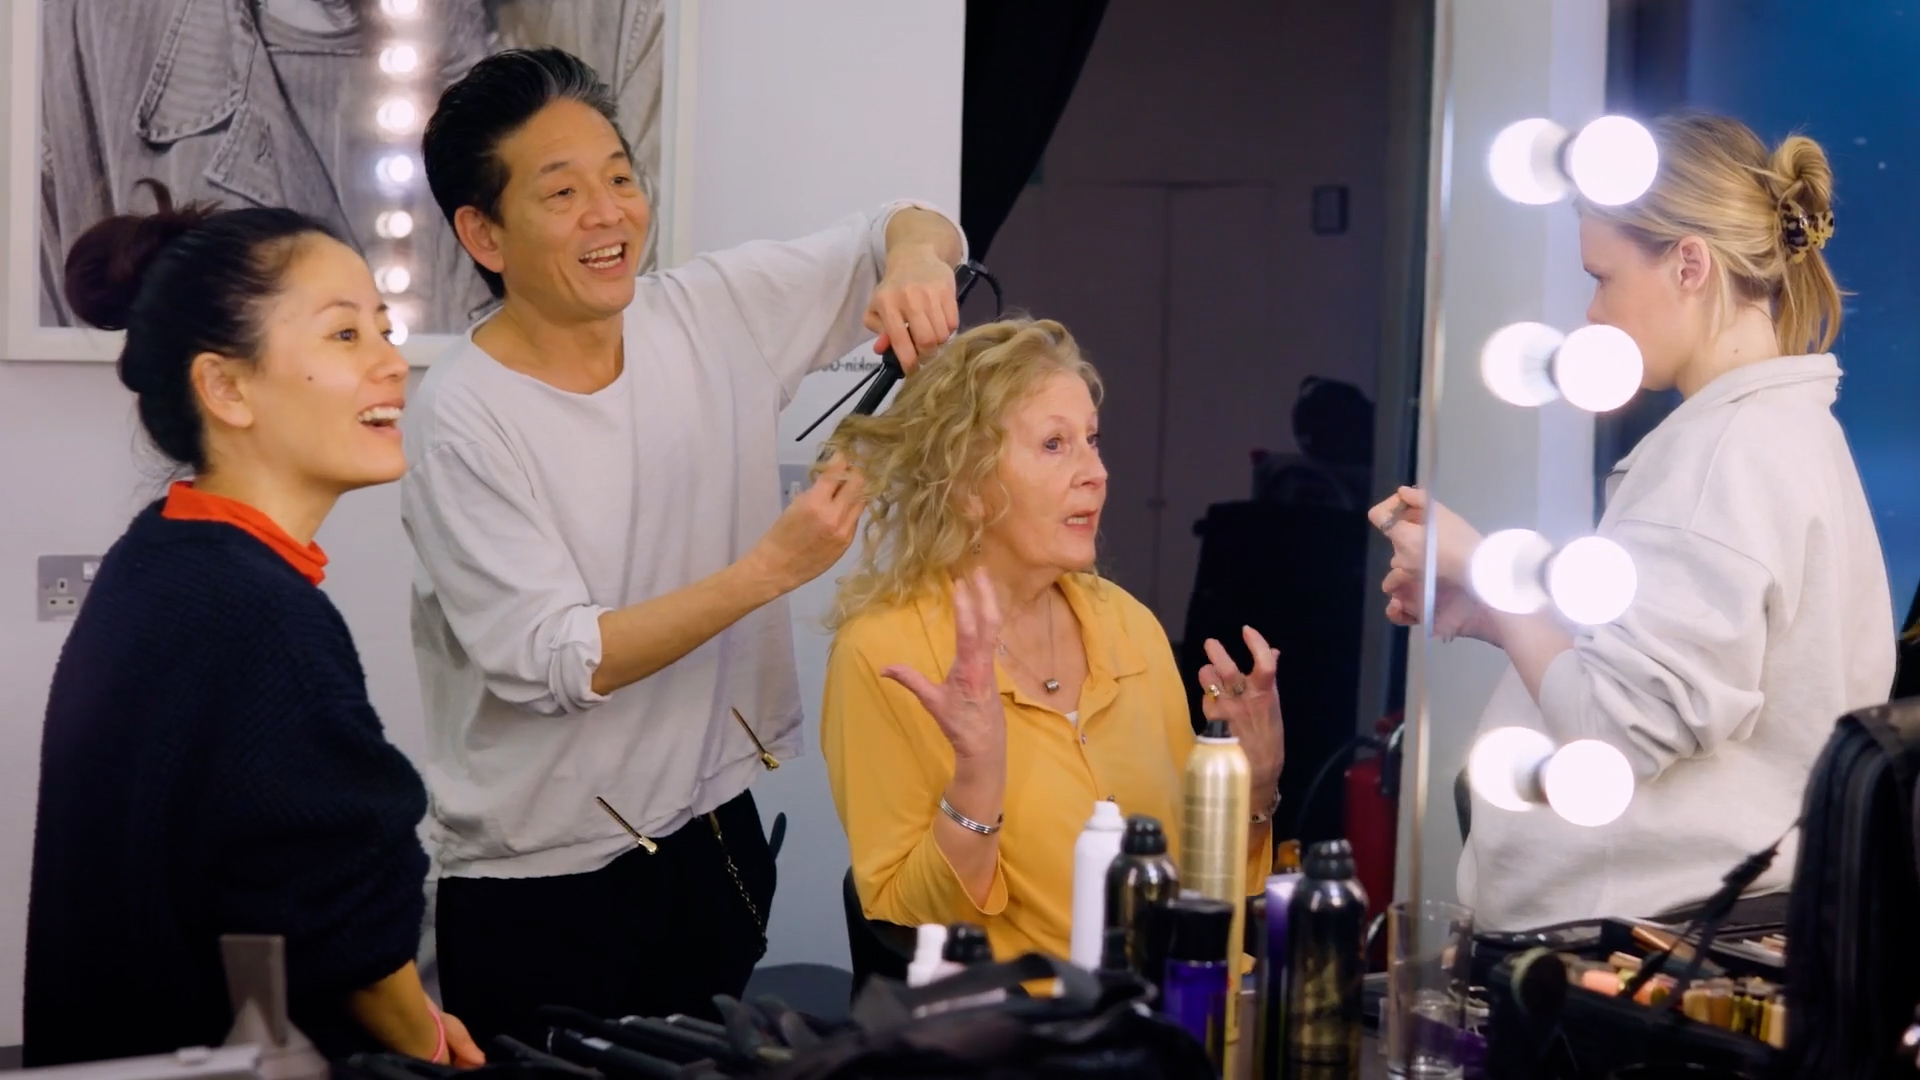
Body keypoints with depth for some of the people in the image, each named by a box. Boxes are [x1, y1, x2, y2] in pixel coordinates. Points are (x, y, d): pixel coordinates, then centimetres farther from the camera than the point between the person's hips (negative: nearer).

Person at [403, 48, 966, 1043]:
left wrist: (915, 261, -17)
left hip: (716, 842, 5)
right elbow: (554, 662, -21)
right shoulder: (462, 421, -16)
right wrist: (773, 567, -27)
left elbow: (908, 233, 8)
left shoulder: (715, 315, -1)